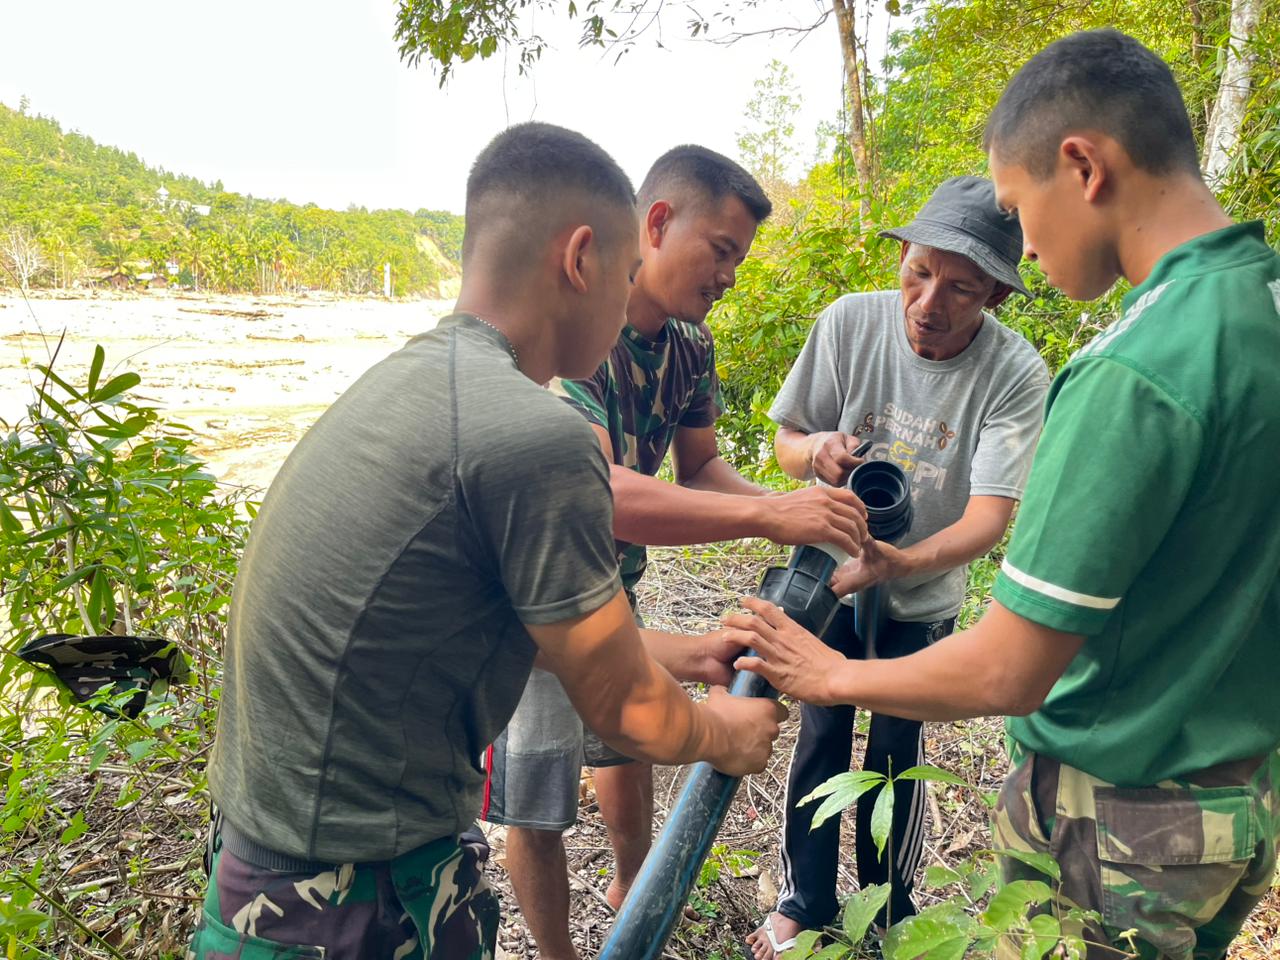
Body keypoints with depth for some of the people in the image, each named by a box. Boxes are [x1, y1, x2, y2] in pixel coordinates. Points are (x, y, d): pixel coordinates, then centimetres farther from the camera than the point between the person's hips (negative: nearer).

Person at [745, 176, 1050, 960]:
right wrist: (815, 450, -32)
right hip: (830, 575, 1)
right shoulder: (850, 322, -18)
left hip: (923, 600, -1)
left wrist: (896, 563, -45)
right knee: (819, 742, 11)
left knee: (897, 755, 12)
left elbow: (990, 518, -27)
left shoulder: (1017, 377, -22)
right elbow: (785, 440, -7)